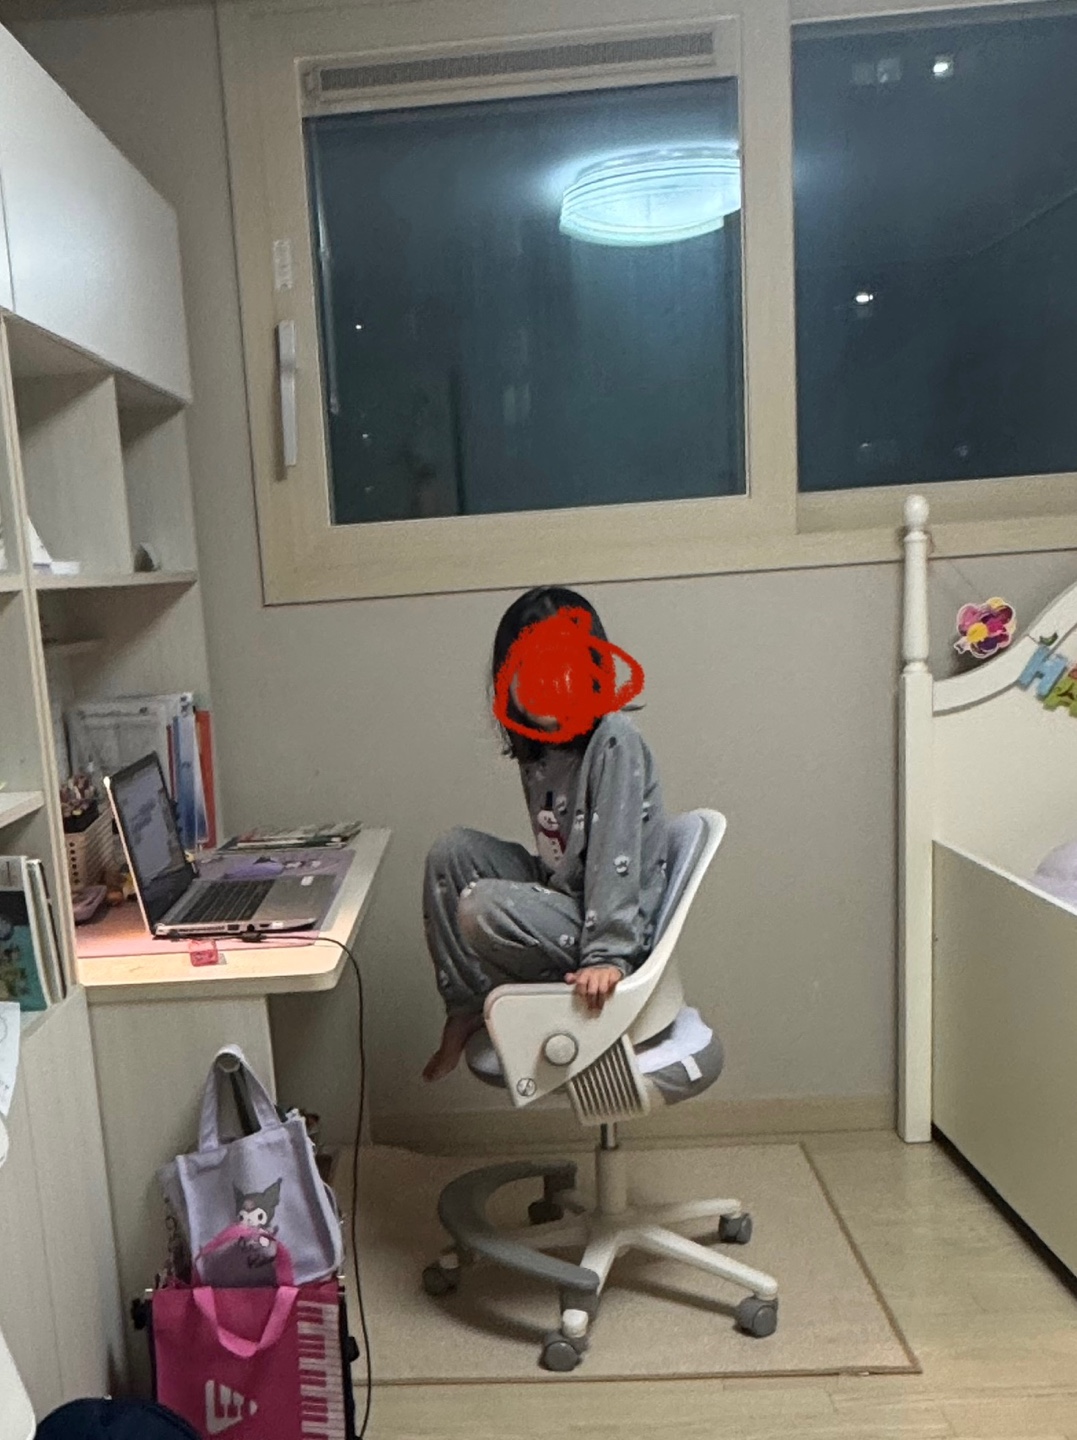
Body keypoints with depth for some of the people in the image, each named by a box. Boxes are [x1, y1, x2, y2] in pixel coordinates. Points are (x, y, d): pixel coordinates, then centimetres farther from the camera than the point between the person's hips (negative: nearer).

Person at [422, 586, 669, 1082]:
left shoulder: (614, 742, -18)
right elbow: (555, 856, 11)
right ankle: (464, 1009, 1)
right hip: (560, 899, 8)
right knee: (452, 851, -2)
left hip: (607, 928, -8)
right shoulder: (537, 744, 7)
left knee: (486, 909, -29)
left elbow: (615, 854, -24)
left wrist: (606, 955, -27)